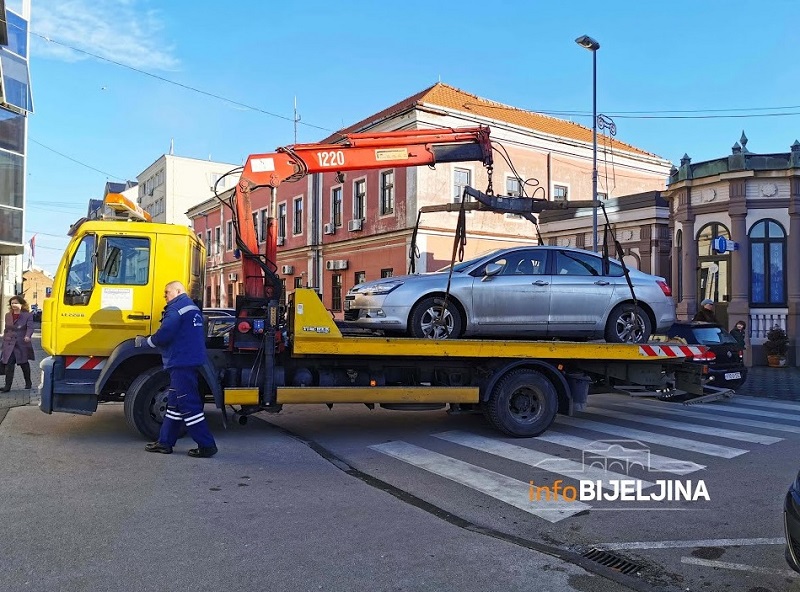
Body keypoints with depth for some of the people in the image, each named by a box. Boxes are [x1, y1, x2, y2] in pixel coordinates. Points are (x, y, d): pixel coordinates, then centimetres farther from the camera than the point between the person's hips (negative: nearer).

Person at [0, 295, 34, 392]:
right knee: (9, 365, -6)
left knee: (24, 364, 10)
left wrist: (27, 336, -35)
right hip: (9, 344, 3)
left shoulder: (28, 315, -3)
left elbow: (30, 327, -16)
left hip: (22, 344, -3)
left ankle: (28, 382, 28)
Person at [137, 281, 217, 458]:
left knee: (188, 405, -7)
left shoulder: (176, 308, -11)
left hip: (181, 363, -10)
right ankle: (165, 442, 21)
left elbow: (164, 334, -19)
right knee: (174, 403, 14)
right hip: (191, 361, 10)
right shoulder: (193, 308, 20)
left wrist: (145, 341, -1)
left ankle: (207, 445, -5)